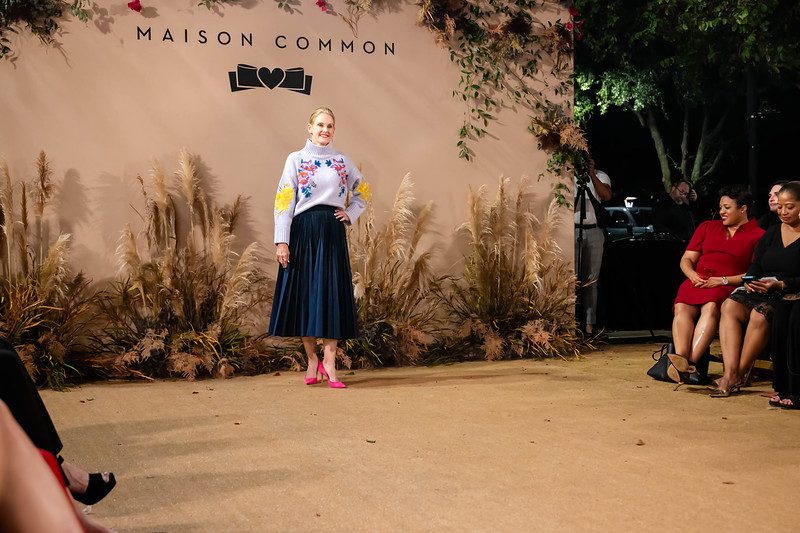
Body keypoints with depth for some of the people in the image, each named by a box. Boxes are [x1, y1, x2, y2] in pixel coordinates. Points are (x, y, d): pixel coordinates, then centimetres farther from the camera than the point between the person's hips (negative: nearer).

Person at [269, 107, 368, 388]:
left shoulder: (342, 161, 11)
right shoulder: (295, 159, 4)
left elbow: (363, 192, 24)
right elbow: (284, 201, -2)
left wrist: (350, 214, 6)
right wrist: (282, 241, -9)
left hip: (332, 233, 2)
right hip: (303, 232, -1)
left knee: (333, 293, -5)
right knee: (304, 292, 0)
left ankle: (329, 361, -4)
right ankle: (312, 359, 12)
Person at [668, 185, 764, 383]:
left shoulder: (757, 235, 11)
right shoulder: (707, 227, 27)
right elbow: (686, 259, 22)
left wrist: (722, 280, -10)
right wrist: (693, 275, 0)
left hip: (729, 288, -4)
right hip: (697, 283, 4)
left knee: (711, 307, -37)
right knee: (682, 308, -30)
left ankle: (691, 362, -48)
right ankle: (681, 359, -47)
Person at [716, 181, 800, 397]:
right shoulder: (771, 233, 18)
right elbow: (755, 266, 14)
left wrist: (779, 284, -22)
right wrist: (750, 281, -7)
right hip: (761, 293, 6)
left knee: (760, 313, -35)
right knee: (730, 306, -24)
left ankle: (739, 374, -23)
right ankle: (730, 373, -35)